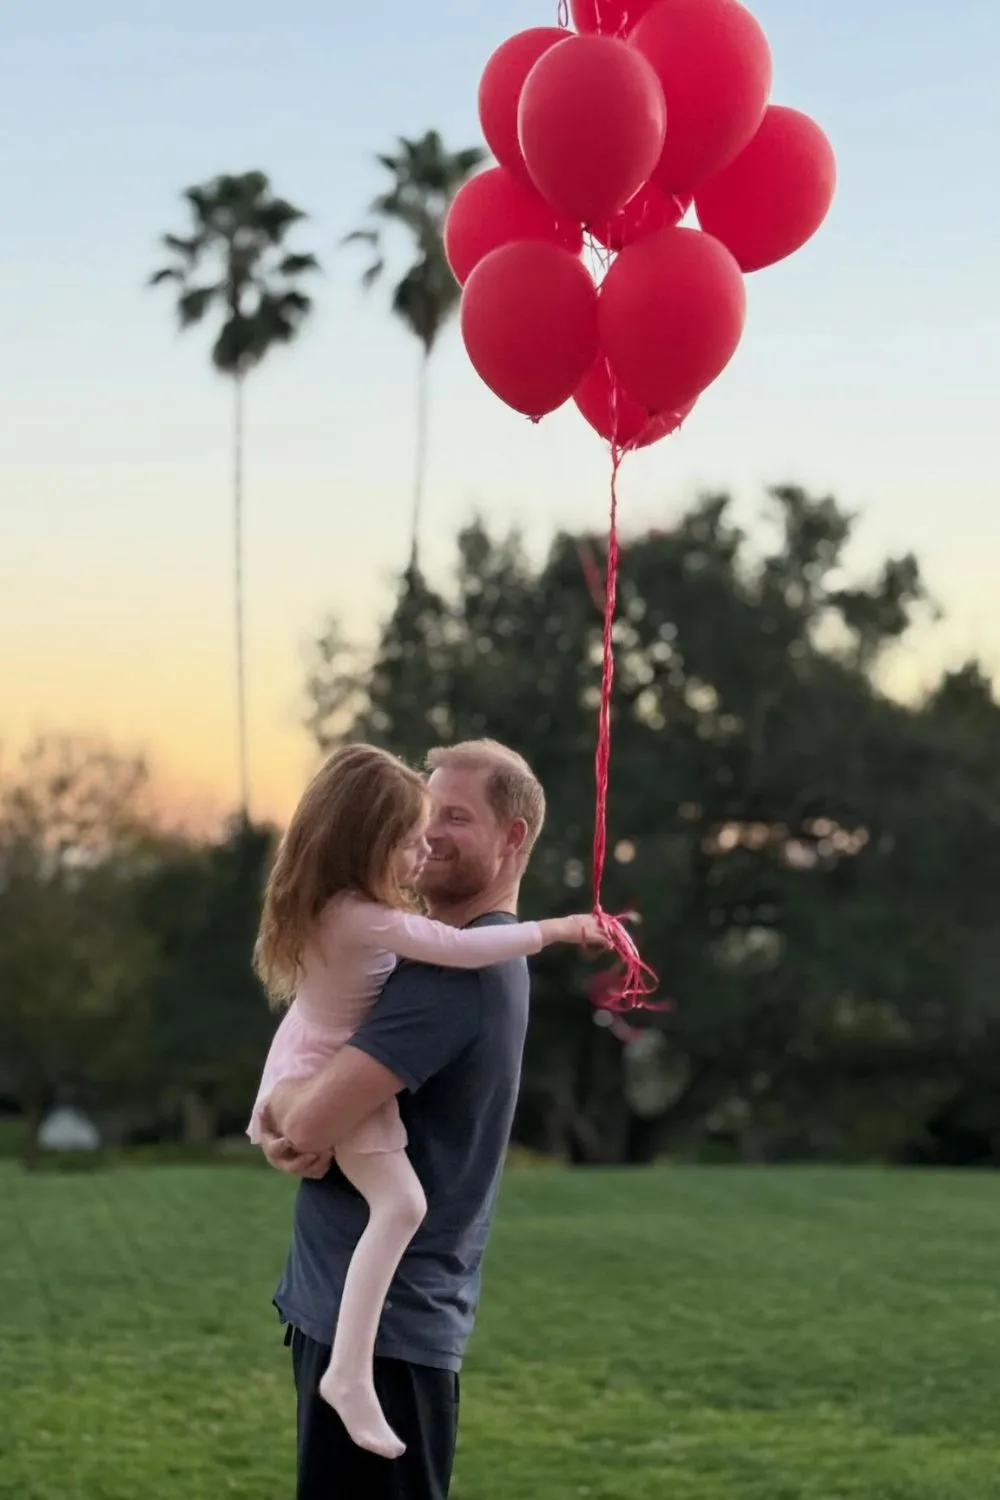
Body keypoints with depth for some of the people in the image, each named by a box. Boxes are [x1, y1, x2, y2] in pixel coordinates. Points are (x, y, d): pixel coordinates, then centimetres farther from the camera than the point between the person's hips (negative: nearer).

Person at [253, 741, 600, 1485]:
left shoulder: (336, 895, -5)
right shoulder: (366, 920, -34)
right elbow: (462, 948, -35)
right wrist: (558, 929, -26)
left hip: (313, 1066, 10)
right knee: (402, 1203, -25)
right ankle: (351, 1374, -27)